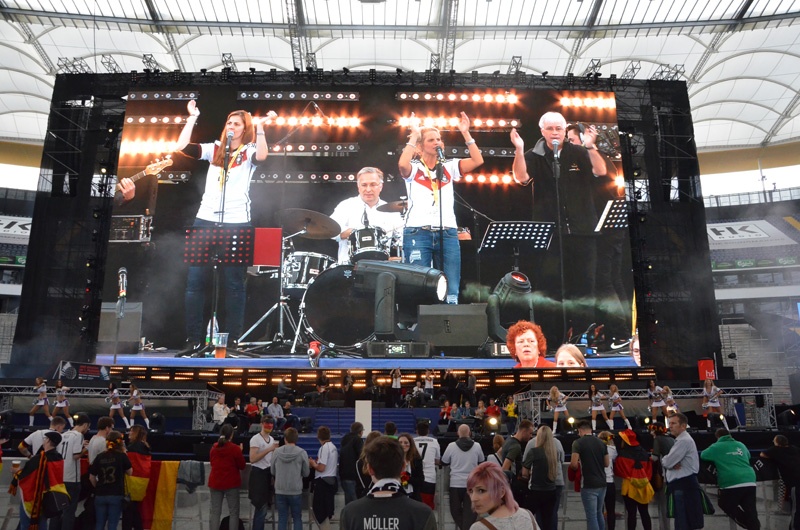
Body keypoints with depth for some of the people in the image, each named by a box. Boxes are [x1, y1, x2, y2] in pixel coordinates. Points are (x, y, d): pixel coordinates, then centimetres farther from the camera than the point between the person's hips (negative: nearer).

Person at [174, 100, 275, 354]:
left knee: (234, 284, 1)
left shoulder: (249, 151, 6)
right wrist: (193, 117, 6)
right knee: (195, 281, 1)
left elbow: (262, 156, -18)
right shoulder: (213, 149, 16)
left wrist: (260, 126, -17)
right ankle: (193, 340, 9)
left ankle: (233, 340, 8)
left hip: (237, 223, -3)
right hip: (205, 220, 4)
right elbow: (181, 146, 4)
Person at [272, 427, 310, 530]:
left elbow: (272, 471, 5)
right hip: (296, 491, -1)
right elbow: (306, 473, -2)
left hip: (280, 491, 1)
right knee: (297, 518, 12)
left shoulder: (277, 452, -6)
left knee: (282, 519, 11)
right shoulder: (302, 452, -11)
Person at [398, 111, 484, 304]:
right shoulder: (413, 168, 6)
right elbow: (402, 164, -18)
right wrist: (414, 135, -10)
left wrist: (465, 133, -2)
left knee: (451, 292, 2)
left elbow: (477, 160, 2)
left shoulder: (449, 167, 14)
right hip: (418, 233, -3)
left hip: (448, 234, 3)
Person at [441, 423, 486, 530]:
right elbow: (482, 462, 13)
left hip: (456, 483, -1)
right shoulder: (477, 446, -4)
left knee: (455, 509, 16)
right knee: (469, 511, 6)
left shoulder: (451, 446, -7)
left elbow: (444, 462, 6)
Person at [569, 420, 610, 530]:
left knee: (591, 516, -2)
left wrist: (578, 467, 5)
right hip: (602, 483, 6)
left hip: (589, 485, -6)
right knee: (599, 513, 21)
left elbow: (573, 464, -17)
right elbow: (606, 463, 12)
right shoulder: (601, 443, 7)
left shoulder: (578, 442, -11)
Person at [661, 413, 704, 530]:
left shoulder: (684, 441, -15)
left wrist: (663, 459, 2)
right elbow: (669, 462, 18)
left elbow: (667, 462, -20)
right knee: (682, 521, 15)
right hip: (681, 484, 10)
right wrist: (673, 465, -3)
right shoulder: (681, 440, 19)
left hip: (684, 485, -10)